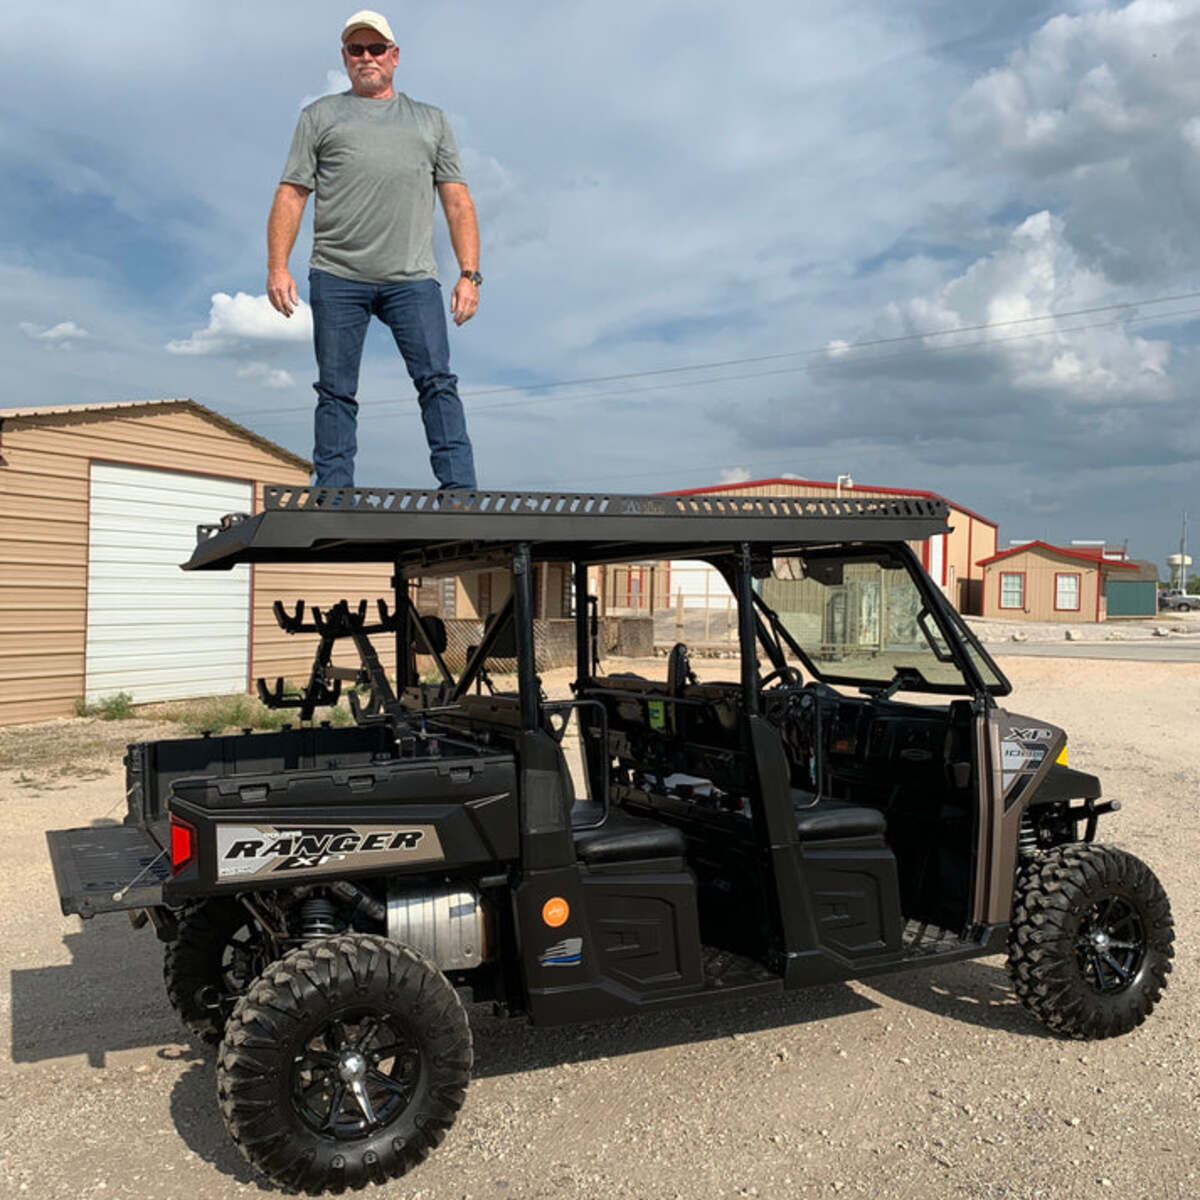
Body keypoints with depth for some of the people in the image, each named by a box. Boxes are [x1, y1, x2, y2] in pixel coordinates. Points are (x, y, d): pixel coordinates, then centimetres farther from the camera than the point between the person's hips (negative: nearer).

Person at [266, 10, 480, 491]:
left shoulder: (431, 120, 23)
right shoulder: (320, 116, 20)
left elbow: (458, 202, 15)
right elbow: (290, 196, 11)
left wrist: (469, 274, 1)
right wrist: (277, 267, -3)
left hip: (412, 278, 0)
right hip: (337, 276, 0)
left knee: (438, 382, -12)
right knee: (336, 393, -1)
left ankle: (460, 493, -14)